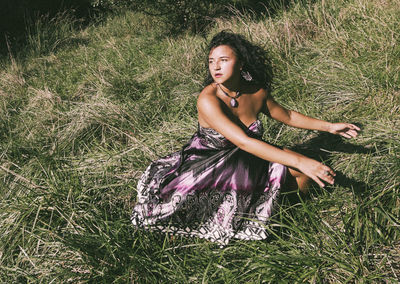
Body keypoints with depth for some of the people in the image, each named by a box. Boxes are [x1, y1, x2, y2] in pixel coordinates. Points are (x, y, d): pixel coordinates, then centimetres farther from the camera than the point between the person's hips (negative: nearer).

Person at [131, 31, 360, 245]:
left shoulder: (257, 91, -9)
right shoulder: (208, 100, -28)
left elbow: (287, 116, 10)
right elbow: (243, 141, -37)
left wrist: (329, 126, 11)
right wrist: (299, 160, -41)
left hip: (247, 162, 5)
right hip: (206, 162, -4)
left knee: (302, 171, -11)